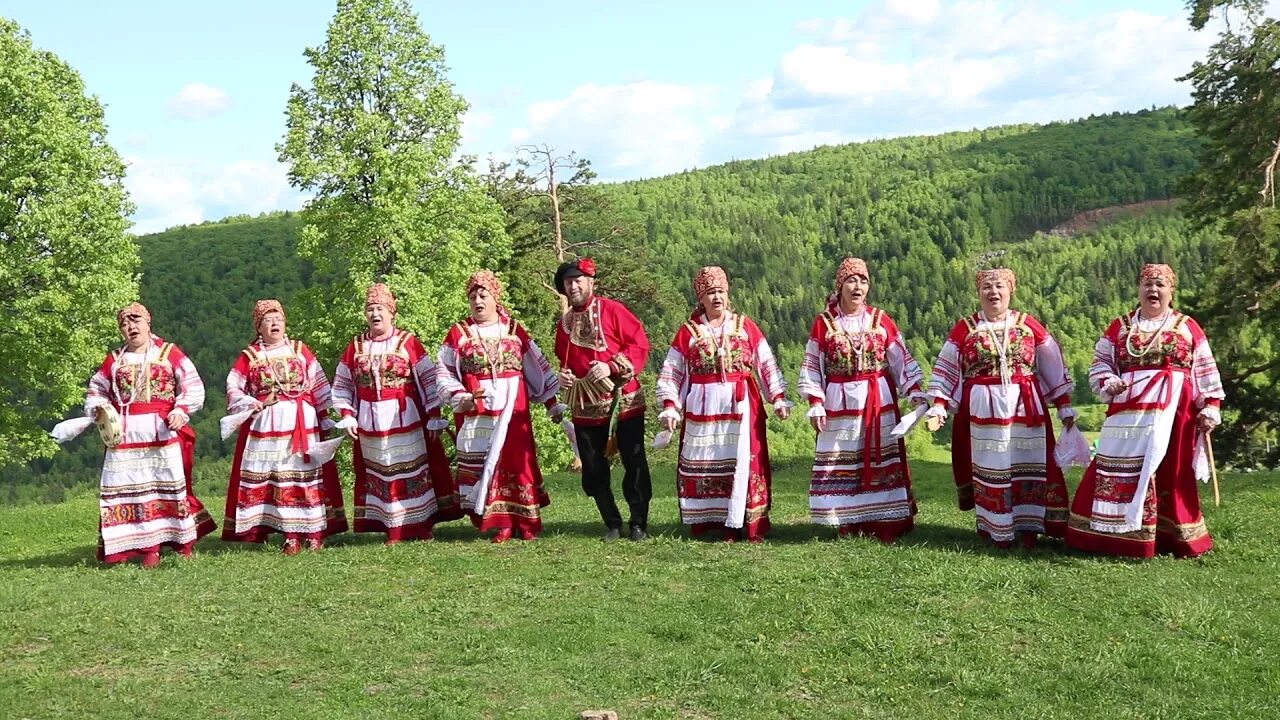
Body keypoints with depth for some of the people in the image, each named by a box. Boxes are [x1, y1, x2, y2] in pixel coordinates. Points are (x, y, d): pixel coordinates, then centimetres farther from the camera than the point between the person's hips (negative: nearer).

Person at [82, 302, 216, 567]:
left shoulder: (169, 352, 5)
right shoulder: (114, 360, 13)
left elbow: (193, 386, 1)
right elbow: (95, 391, 22)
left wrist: (180, 411, -14)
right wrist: (99, 410, 1)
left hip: (163, 432, -2)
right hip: (125, 435, 2)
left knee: (171, 484, -1)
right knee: (135, 489, -2)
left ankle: (184, 544, 7)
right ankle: (149, 548, 1)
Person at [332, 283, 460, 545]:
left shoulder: (408, 342, -3)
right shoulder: (356, 346, 7)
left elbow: (430, 379, -2)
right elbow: (341, 385, 13)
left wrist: (434, 417, -6)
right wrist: (347, 416, 2)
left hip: (407, 420, -3)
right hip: (370, 424, 3)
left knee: (414, 470, 1)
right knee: (379, 473, 5)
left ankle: (422, 525, 9)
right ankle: (393, 530, 11)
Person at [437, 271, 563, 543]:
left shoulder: (514, 330, 7)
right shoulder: (458, 333, 5)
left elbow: (538, 367, 12)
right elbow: (443, 373, 5)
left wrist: (552, 403, 12)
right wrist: (461, 397, -10)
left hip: (513, 414, 0)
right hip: (476, 418, 0)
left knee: (519, 464, -1)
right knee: (486, 467, 0)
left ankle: (528, 524, 7)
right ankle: (503, 525, 7)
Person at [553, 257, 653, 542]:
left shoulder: (612, 310, -5)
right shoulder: (564, 323, 12)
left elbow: (640, 344, -9)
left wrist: (612, 368, -19)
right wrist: (564, 375, 2)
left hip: (624, 402, -5)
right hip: (585, 409, 5)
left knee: (634, 464, -1)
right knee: (593, 471, 6)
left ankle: (639, 524, 11)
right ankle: (612, 524, 19)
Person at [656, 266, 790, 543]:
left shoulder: (745, 325, 6)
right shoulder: (688, 331, 5)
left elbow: (767, 364, 7)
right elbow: (671, 373, 6)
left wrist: (778, 398, 0)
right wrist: (669, 406, -4)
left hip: (741, 405, 0)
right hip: (703, 407, 0)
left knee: (744, 461, -2)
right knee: (707, 464, 0)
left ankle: (751, 523, 4)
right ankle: (725, 524, 7)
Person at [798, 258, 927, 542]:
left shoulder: (881, 320, 3)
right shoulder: (824, 323, 0)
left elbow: (902, 359, 5)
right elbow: (812, 367, 2)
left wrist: (916, 393, -4)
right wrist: (815, 404, -4)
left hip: (878, 401, 1)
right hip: (839, 403, -1)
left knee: (881, 461, 1)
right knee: (841, 464, 1)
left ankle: (885, 524, 6)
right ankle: (848, 524, 9)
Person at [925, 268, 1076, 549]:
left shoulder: (1029, 325, 5)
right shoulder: (964, 328, 3)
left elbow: (1053, 367, 10)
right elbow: (945, 370, 5)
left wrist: (1064, 405, 8)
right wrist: (938, 406, -4)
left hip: (1025, 407, 1)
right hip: (983, 409, -1)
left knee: (1026, 465, 2)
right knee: (989, 468, 1)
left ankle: (1027, 526, 10)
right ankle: (996, 529, 9)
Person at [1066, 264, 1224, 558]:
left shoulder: (1187, 326, 9)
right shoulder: (1119, 326, 11)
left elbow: (1206, 371, 8)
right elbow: (1100, 364, 11)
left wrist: (1211, 406, 0)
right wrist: (1109, 384, -8)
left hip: (1173, 412, -1)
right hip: (1130, 411, 1)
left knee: (1171, 473, 2)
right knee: (1121, 470, -2)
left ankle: (1174, 537, 10)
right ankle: (1121, 535, 4)